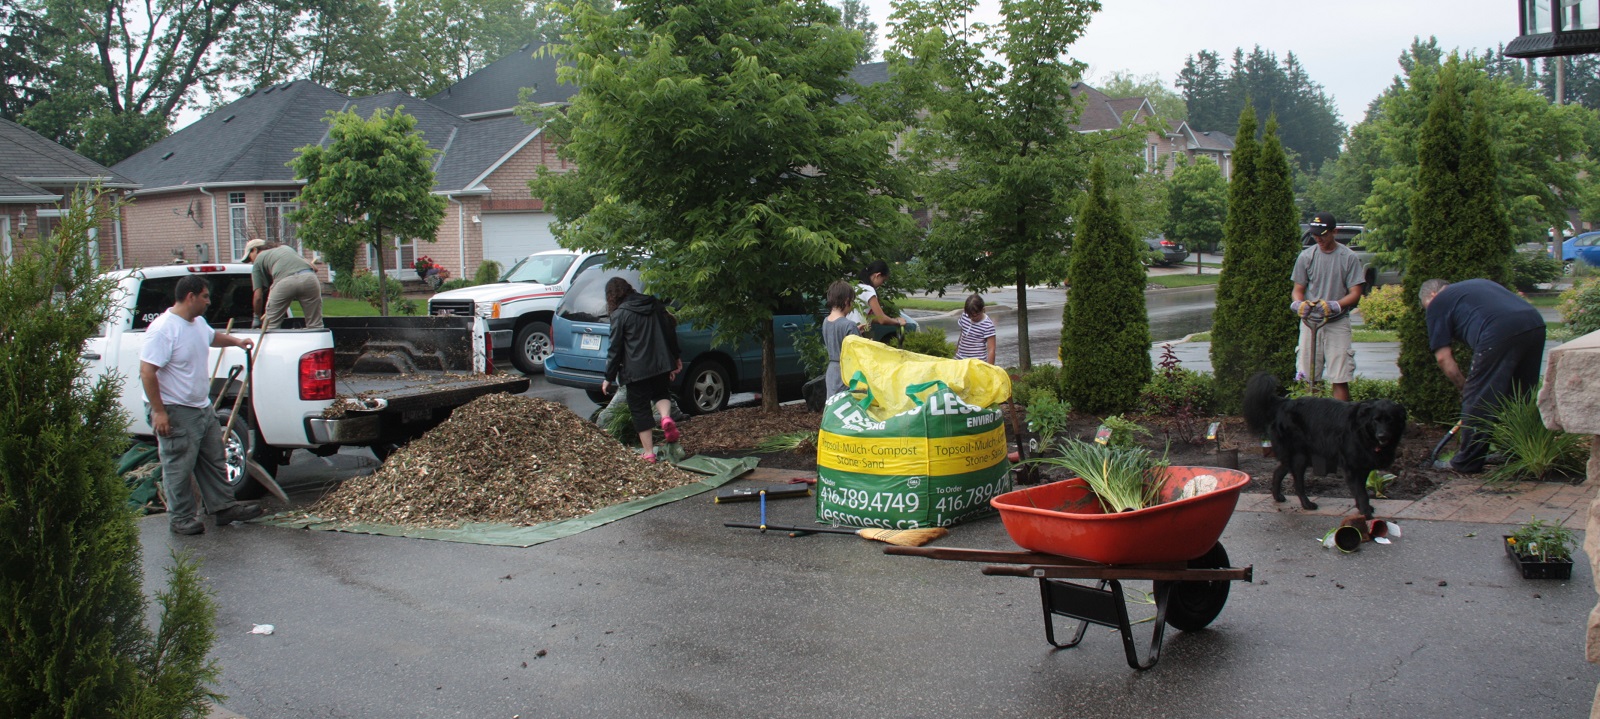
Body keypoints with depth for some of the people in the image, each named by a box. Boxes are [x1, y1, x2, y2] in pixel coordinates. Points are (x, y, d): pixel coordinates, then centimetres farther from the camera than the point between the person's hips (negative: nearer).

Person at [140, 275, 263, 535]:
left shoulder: (198, 322, 8)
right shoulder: (163, 329, -22)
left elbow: (212, 337, 35)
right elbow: (146, 372, -25)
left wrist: (235, 341, 22)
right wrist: (158, 411, -25)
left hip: (203, 407, 10)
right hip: (176, 413, -10)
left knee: (214, 461, 16)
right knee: (179, 469, 1)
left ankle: (224, 507, 25)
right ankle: (181, 518, 11)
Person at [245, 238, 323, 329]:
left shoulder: (258, 260, 26)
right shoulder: (286, 247, 39)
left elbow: (258, 297, 20)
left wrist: (258, 316, 35)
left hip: (285, 281, -3)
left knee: (270, 327, 11)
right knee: (315, 325, 8)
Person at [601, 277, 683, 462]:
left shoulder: (620, 314, -8)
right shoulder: (655, 304, 7)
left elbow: (615, 348, -7)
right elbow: (671, 331, 12)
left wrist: (609, 378, 0)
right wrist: (676, 357, 22)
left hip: (636, 369, -5)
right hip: (661, 364, 5)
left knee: (640, 409, 7)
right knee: (662, 393, 26)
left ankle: (649, 453, 7)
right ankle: (666, 418, -6)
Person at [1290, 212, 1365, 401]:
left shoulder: (1349, 257, 0)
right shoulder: (1306, 256, 6)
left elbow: (1355, 293, -3)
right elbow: (1298, 289, 10)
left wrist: (1334, 305, -22)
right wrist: (1298, 303, -13)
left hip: (1337, 322, -2)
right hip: (1309, 321, 2)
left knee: (1340, 378, -7)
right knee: (1308, 377, 1)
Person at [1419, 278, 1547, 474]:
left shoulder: (1437, 303, 17)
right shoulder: (1479, 284, 38)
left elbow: (1443, 358, 10)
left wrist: (1464, 387, 21)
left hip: (1500, 332, -7)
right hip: (1536, 324, 7)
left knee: (1477, 400, 5)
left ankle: (1468, 463, 12)